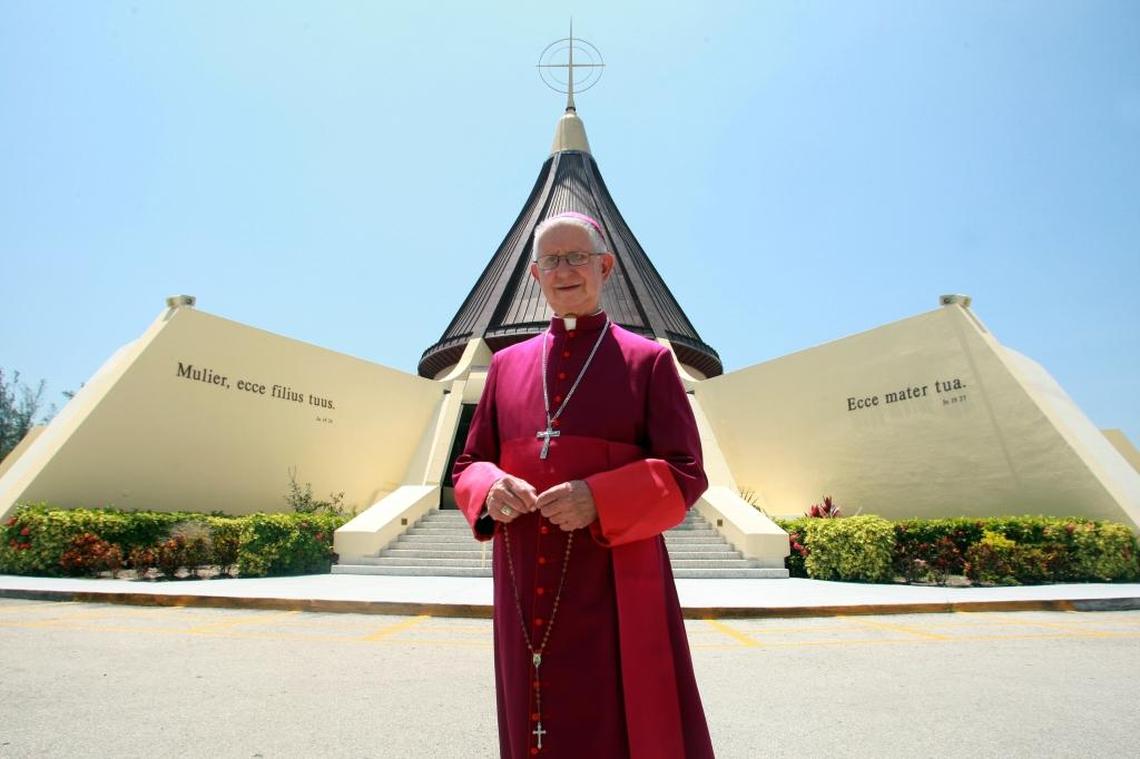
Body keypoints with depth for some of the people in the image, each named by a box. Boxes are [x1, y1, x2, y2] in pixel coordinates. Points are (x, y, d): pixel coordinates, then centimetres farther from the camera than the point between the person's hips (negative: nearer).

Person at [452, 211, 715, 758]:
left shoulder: (648, 360, 2)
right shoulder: (507, 364, 11)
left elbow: (684, 473, -2)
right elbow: (469, 466, 13)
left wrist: (600, 499, -19)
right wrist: (491, 490, -10)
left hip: (617, 592, -3)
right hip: (524, 597, 3)